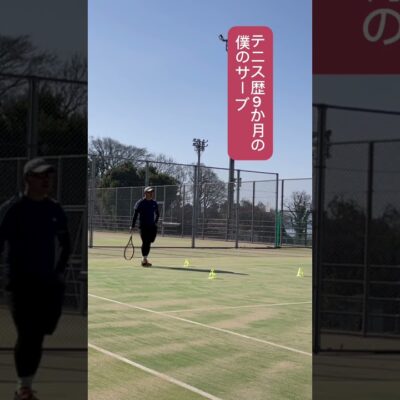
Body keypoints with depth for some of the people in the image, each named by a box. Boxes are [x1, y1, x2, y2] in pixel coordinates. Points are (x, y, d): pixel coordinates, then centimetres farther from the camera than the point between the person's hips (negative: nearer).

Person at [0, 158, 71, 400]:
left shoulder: (55, 210, 8)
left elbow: (65, 244, 19)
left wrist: (59, 271, 10)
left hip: (47, 282, 5)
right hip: (21, 282, -5)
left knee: (38, 336, 7)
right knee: (27, 335, -10)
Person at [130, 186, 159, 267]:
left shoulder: (154, 203, 12)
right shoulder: (140, 203, -3)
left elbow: (157, 214, 25)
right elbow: (135, 215, -4)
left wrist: (155, 222, 12)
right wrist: (132, 226, -7)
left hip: (151, 226, 5)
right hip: (143, 226, -5)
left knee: (148, 243, 5)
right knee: (145, 242, -10)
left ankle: (144, 259, 17)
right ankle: (144, 259, -5)